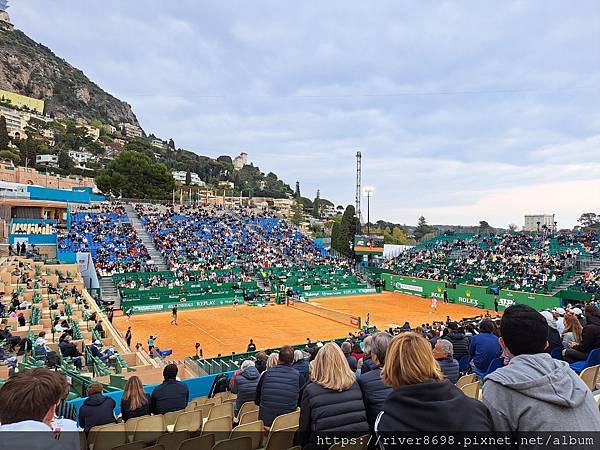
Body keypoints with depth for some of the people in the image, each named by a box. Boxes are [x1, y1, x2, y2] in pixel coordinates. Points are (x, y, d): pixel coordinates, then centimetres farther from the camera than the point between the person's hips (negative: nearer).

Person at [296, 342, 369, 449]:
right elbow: (364, 418, 11)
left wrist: (299, 445, 12)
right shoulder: (355, 384, 0)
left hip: (325, 445, -5)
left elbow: (304, 429, -3)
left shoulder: (310, 390, -10)